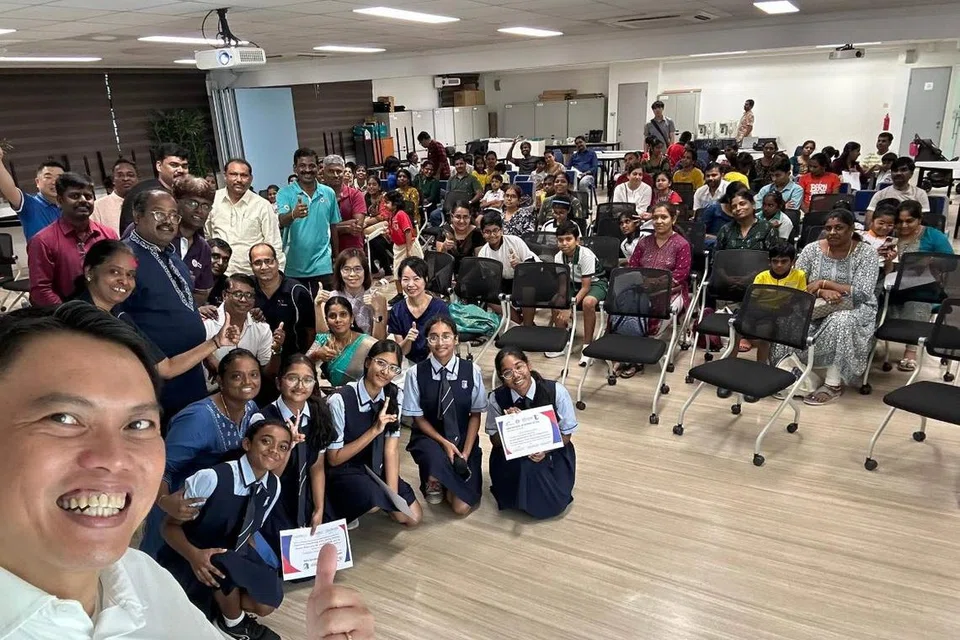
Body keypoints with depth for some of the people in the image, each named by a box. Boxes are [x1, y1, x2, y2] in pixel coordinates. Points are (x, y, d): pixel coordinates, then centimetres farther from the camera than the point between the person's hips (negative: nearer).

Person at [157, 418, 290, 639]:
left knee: (268, 600, -15)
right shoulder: (212, 478, -29)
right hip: (187, 559, -5)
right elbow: (171, 525, -18)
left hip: (234, 556, 5)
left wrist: (256, 569, -4)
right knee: (226, 565, -34)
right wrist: (194, 555, -35)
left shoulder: (274, 486, -10)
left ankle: (216, 602, 15)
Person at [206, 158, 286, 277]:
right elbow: (205, 236, 15)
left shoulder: (263, 206, -3)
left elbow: (274, 246, -2)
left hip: (252, 275, -2)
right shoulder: (213, 199, 4)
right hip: (218, 275, 2)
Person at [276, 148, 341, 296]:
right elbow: (281, 222, -20)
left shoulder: (329, 193, 3)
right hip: (294, 266, -1)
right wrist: (293, 214, -42)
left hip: (322, 265, 1)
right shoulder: (285, 194, -4)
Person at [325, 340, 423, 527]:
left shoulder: (395, 396, -9)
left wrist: (393, 495, -19)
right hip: (343, 471, -6)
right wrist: (374, 430, -29)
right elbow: (334, 459, -19)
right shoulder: (340, 400, -26)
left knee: (413, 517, 3)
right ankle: (343, 509, -2)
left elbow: (391, 449, -11)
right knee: (374, 500, -34)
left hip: (376, 468, 6)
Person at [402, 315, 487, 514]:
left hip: (464, 439, 1)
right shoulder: (415, 373, -12)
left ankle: (447, 481, 25)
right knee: (435, 456, -39)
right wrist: (444, 443, -16)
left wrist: (465, 452, -12)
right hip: (429, 438, -1)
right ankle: (433, 482, 1)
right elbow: (418, 418, -5)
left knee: (462, 507, -11)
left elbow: (475, 415, -2)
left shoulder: (472, 371, -9)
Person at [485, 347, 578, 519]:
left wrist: (544, 450, -24)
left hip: (551, 452, 0)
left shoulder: (556, 391, -19)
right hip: (511, 458, 1)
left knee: (552, 504, -17)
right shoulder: (496, 399, -15)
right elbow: (495, 441, -5)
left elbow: (566, 434, -6)